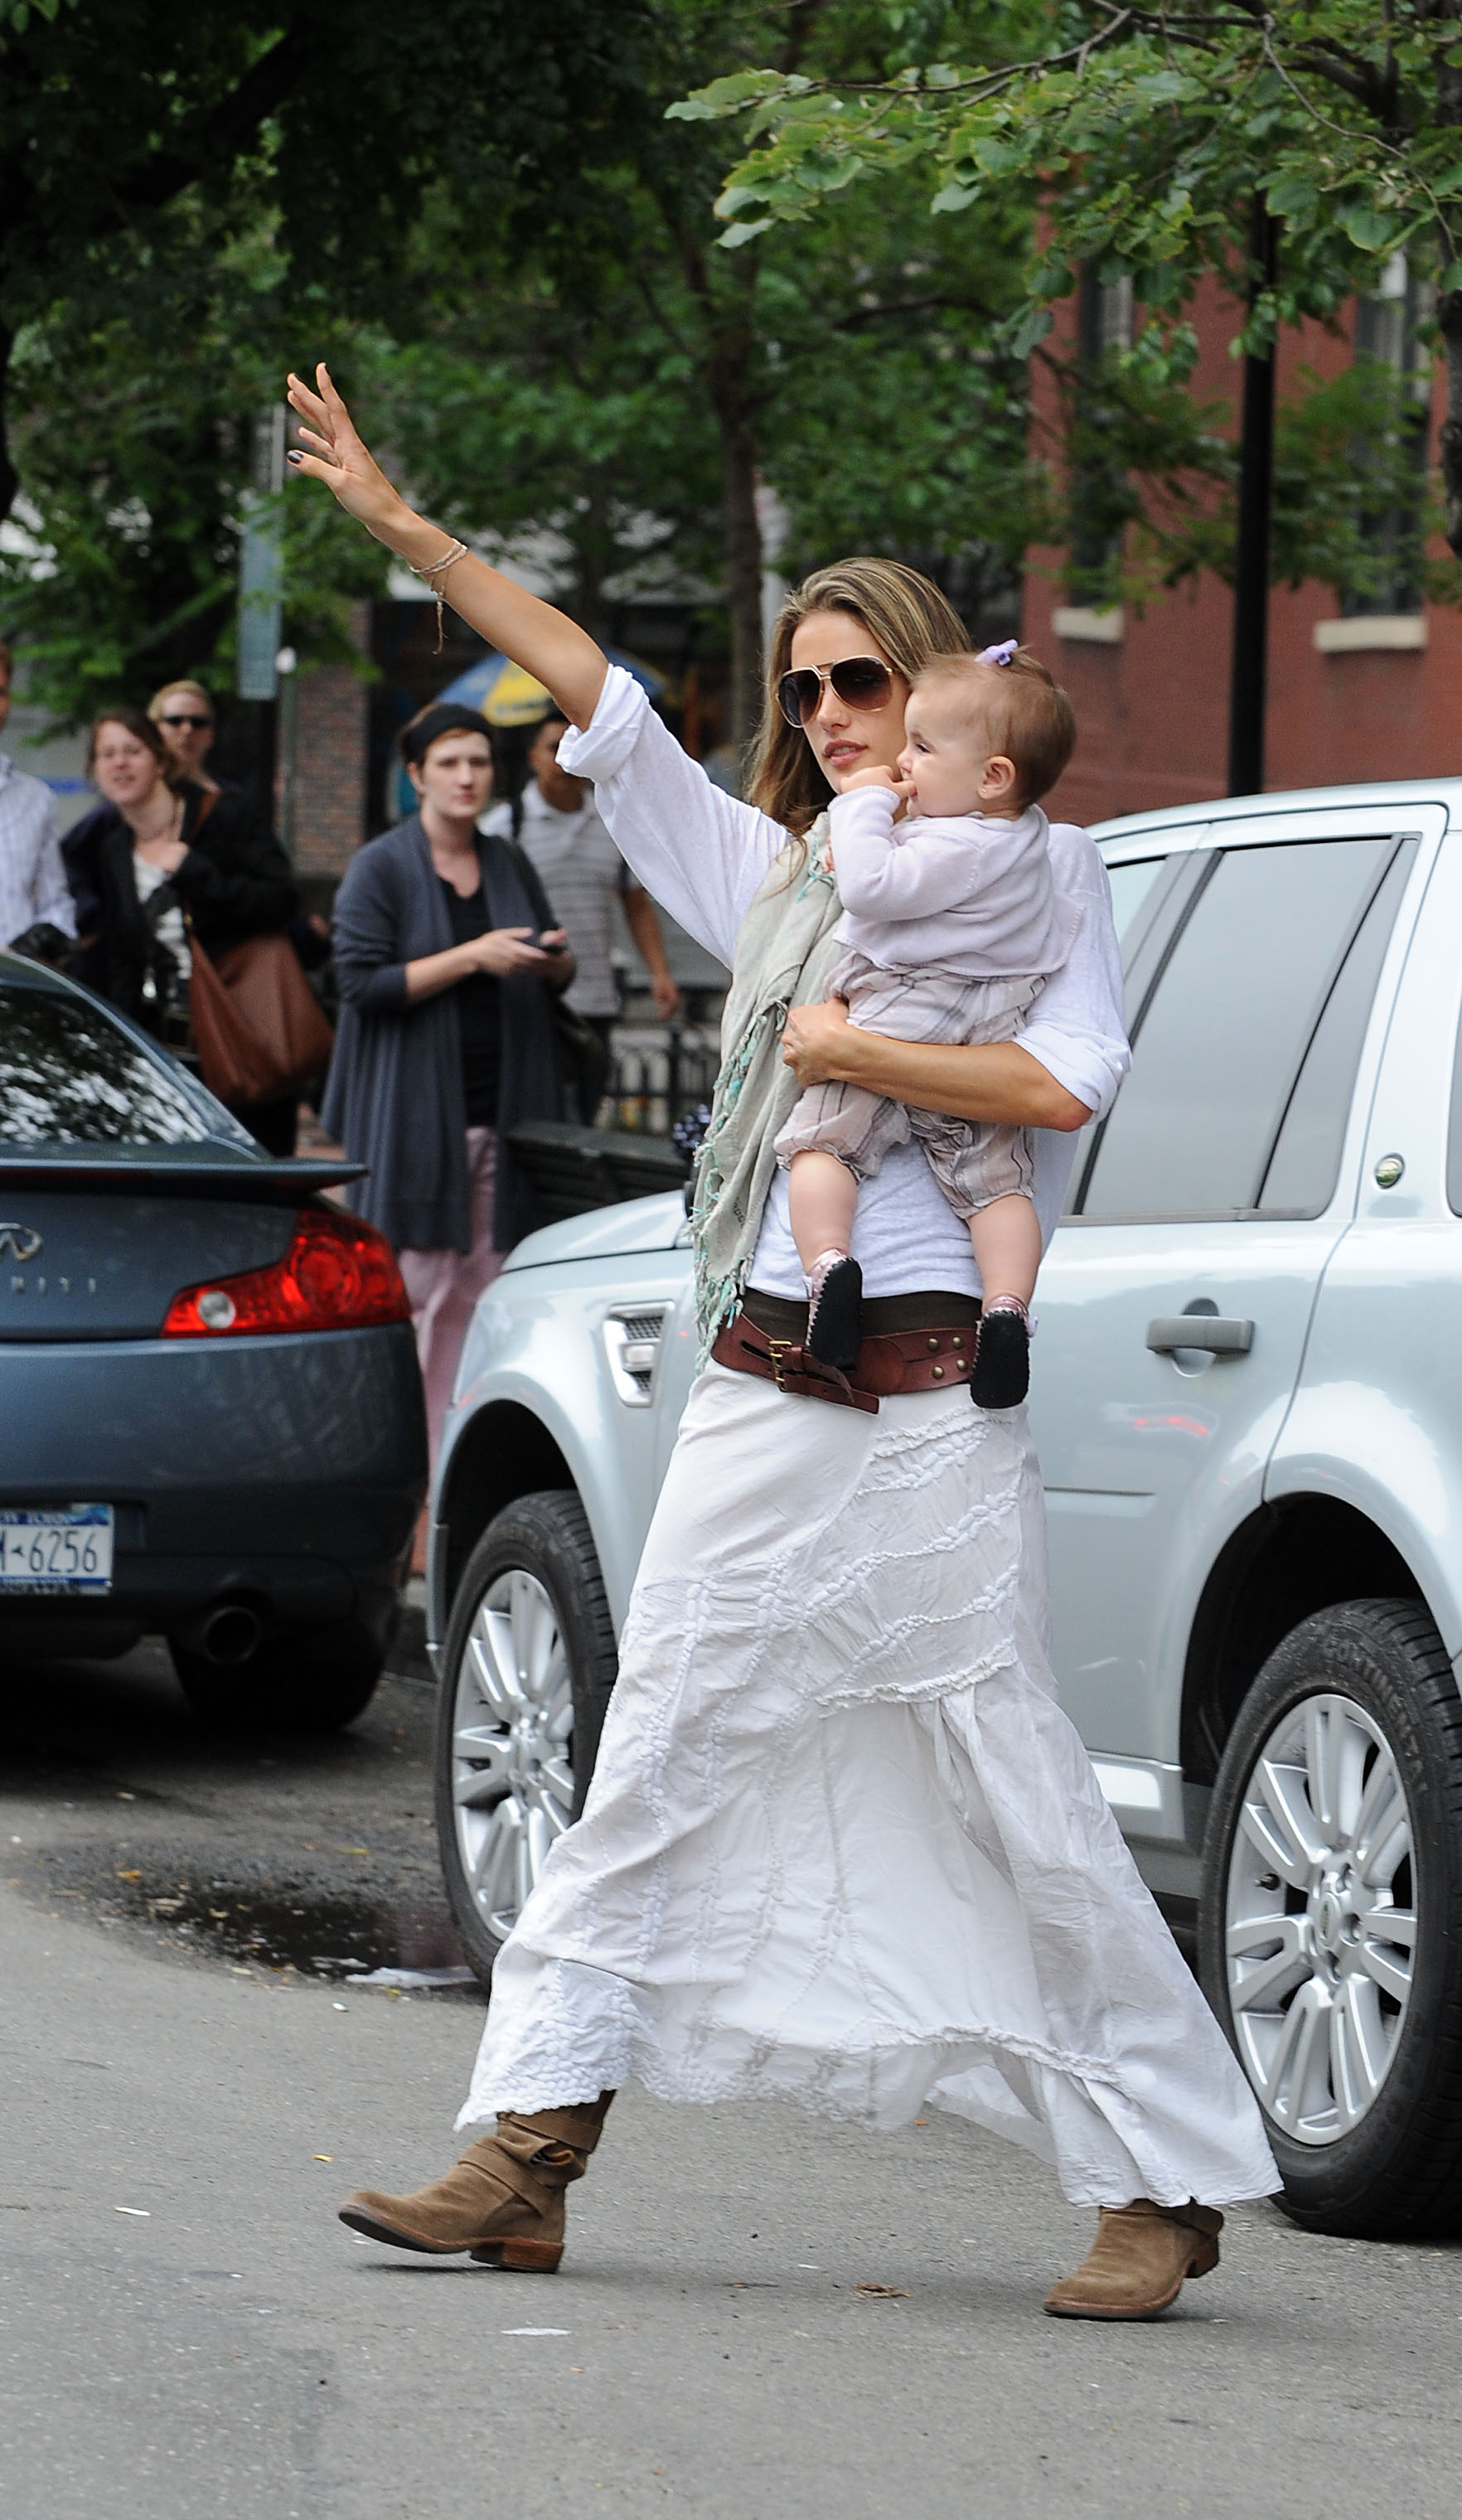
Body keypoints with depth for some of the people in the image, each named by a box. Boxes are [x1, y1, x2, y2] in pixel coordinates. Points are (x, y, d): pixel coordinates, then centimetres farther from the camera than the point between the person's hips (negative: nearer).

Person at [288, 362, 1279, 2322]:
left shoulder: (1037, 872, 4)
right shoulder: (777, 876, 17)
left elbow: (1062, 1081, -13)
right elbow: (592, 695, 15)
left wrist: (848, 1049, -8)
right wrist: (401, 527, 13)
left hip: (933, 1408, -5)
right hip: (757, 1404, 5)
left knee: (1021, 1808, -4)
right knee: (652, 1779, 3)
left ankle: (1165, 2184, 3)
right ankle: (529, 2158, 3)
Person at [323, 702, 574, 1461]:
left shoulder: (508, 865, 14)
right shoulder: (381, 869, -2)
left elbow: (558, 977, 23)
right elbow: (363, 980, -11)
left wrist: (553, 962, -1)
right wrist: (470, 957, -17)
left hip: (501, 1108, 5)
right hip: (416, 1111, -5)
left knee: (483, 1291, 2)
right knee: (416, 1290, -8)